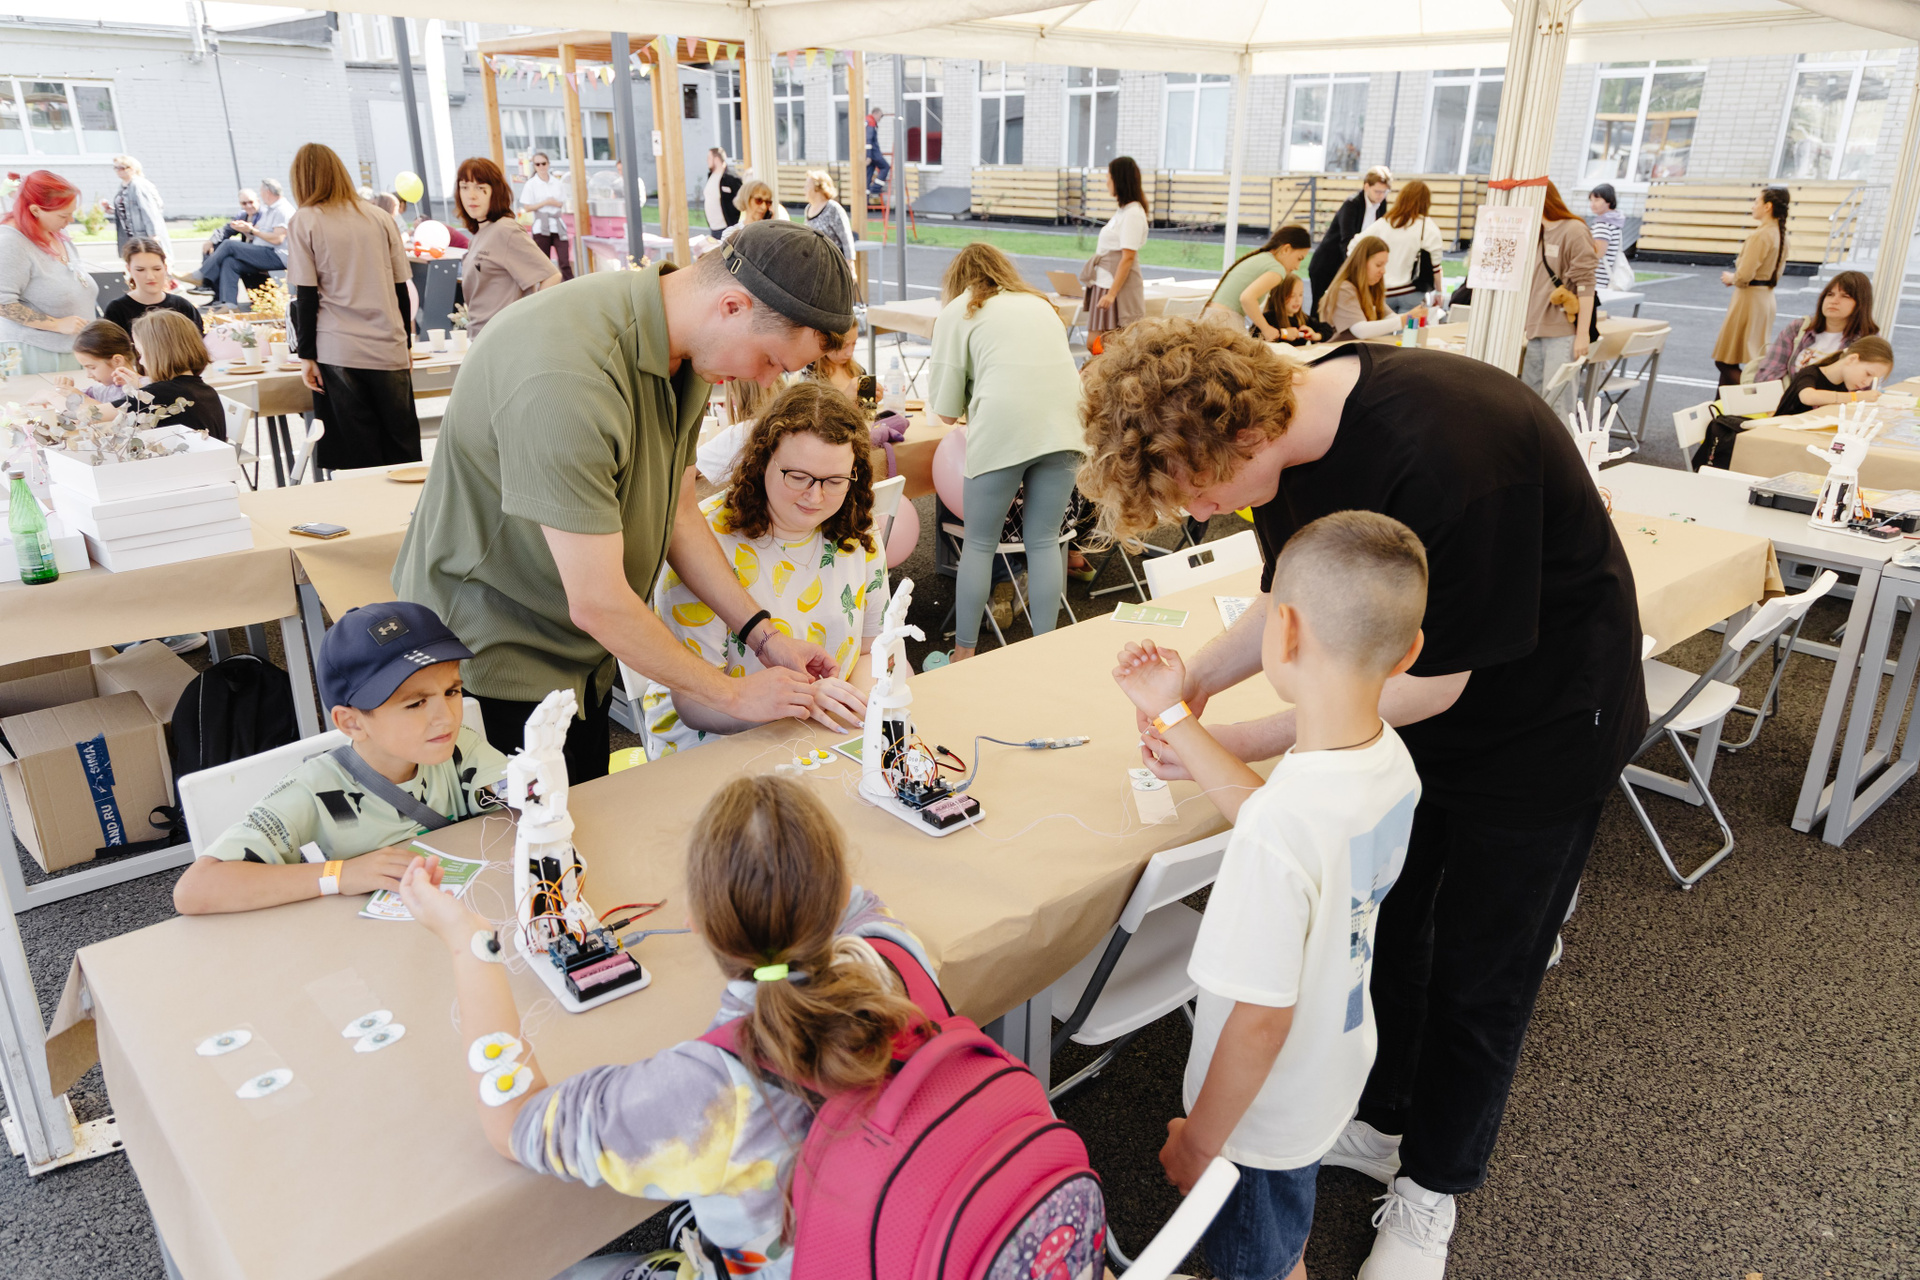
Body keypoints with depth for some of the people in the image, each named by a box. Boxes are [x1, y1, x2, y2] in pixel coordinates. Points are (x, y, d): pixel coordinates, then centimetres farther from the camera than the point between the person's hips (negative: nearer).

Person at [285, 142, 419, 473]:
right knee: (402, 447, 5)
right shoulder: (380, 218, 9)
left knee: (356, 455, 0)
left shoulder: (304, 222, 0)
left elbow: (306, 295, -3)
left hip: (339, 352, -2)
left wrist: (307, 356, 1)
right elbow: (401, 287, 11)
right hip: (388, 347, 3)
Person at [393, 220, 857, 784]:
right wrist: (733, 694, -19)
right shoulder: (566, 377, -34)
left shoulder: (686, 347, -5)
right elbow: (597, 603, -30)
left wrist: (763, 634, -3)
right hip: (490, 652, -8)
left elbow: (678, 511, 5)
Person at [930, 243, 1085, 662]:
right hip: (1062, 424, 4)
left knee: (979, 543, 7)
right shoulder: (1041, 303, 28)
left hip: (1003, 427, -4)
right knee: (1045, 541, 10)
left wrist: (958, 411, 31)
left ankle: (964, 653, 12)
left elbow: (946, 410, 7)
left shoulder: (958, 312, 14)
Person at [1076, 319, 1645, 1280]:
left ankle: (1430, 1186, 30)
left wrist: (1242, 744, -25)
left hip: (1538, 720, -7)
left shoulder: (1446, 453, -37)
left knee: (1477, 972, 8)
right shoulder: (1287, 431, -12)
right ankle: (1376, 1122, 40)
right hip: (1407, 700, 7)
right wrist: (1193, 680, -11)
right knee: (1383, 923, 16)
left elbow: (1433, 679, -28)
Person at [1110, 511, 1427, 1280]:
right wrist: (1172, 715, 7)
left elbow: (1260, 1019, -29)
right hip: (1337, 1067, 7)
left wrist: (1198, 1138, -13)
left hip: (1264, 1111, -6)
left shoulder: (1281, 832, -40)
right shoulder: (1389, 758, -15)